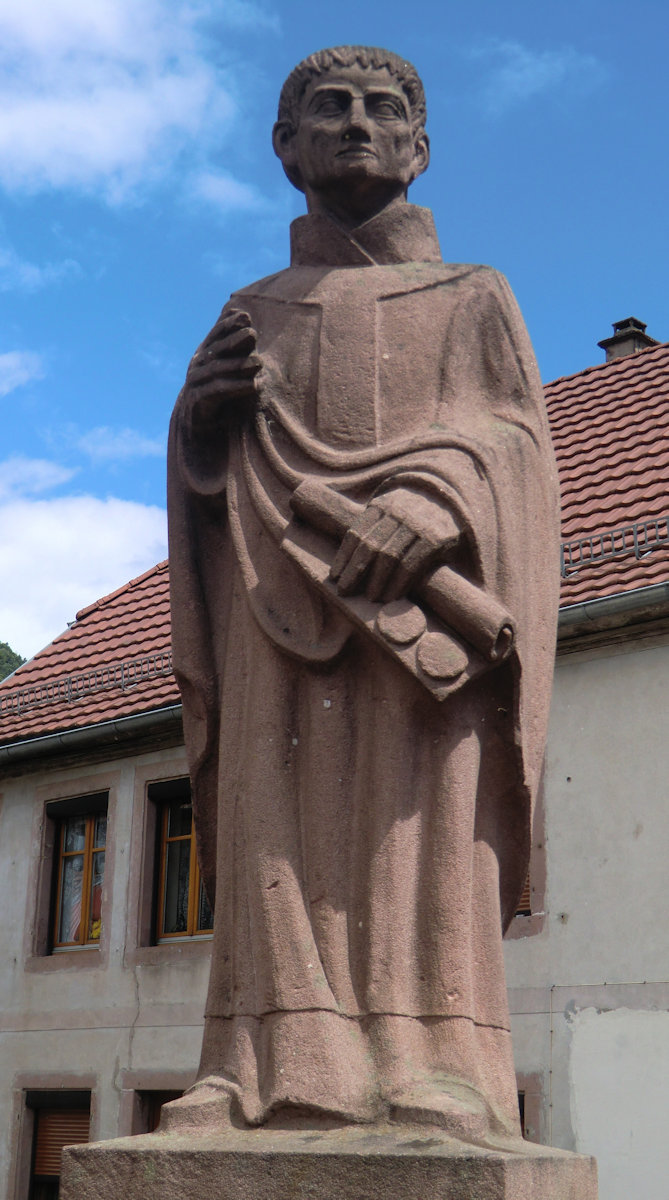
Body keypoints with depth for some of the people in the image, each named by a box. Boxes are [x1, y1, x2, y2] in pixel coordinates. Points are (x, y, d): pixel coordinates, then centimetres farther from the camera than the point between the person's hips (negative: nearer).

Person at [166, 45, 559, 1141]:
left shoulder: (472, 299, 18)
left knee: (422, 810, -14)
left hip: (421, 596, -2)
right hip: (281, 611, 2)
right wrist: (199, 415, -3)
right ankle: (278, 1073, -15)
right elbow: (205, 478, 21)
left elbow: (514, 444, 4)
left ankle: (433, 1066, -18)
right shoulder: (252, 314, 25)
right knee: (284, 818, -11)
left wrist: (419, 511, -16)